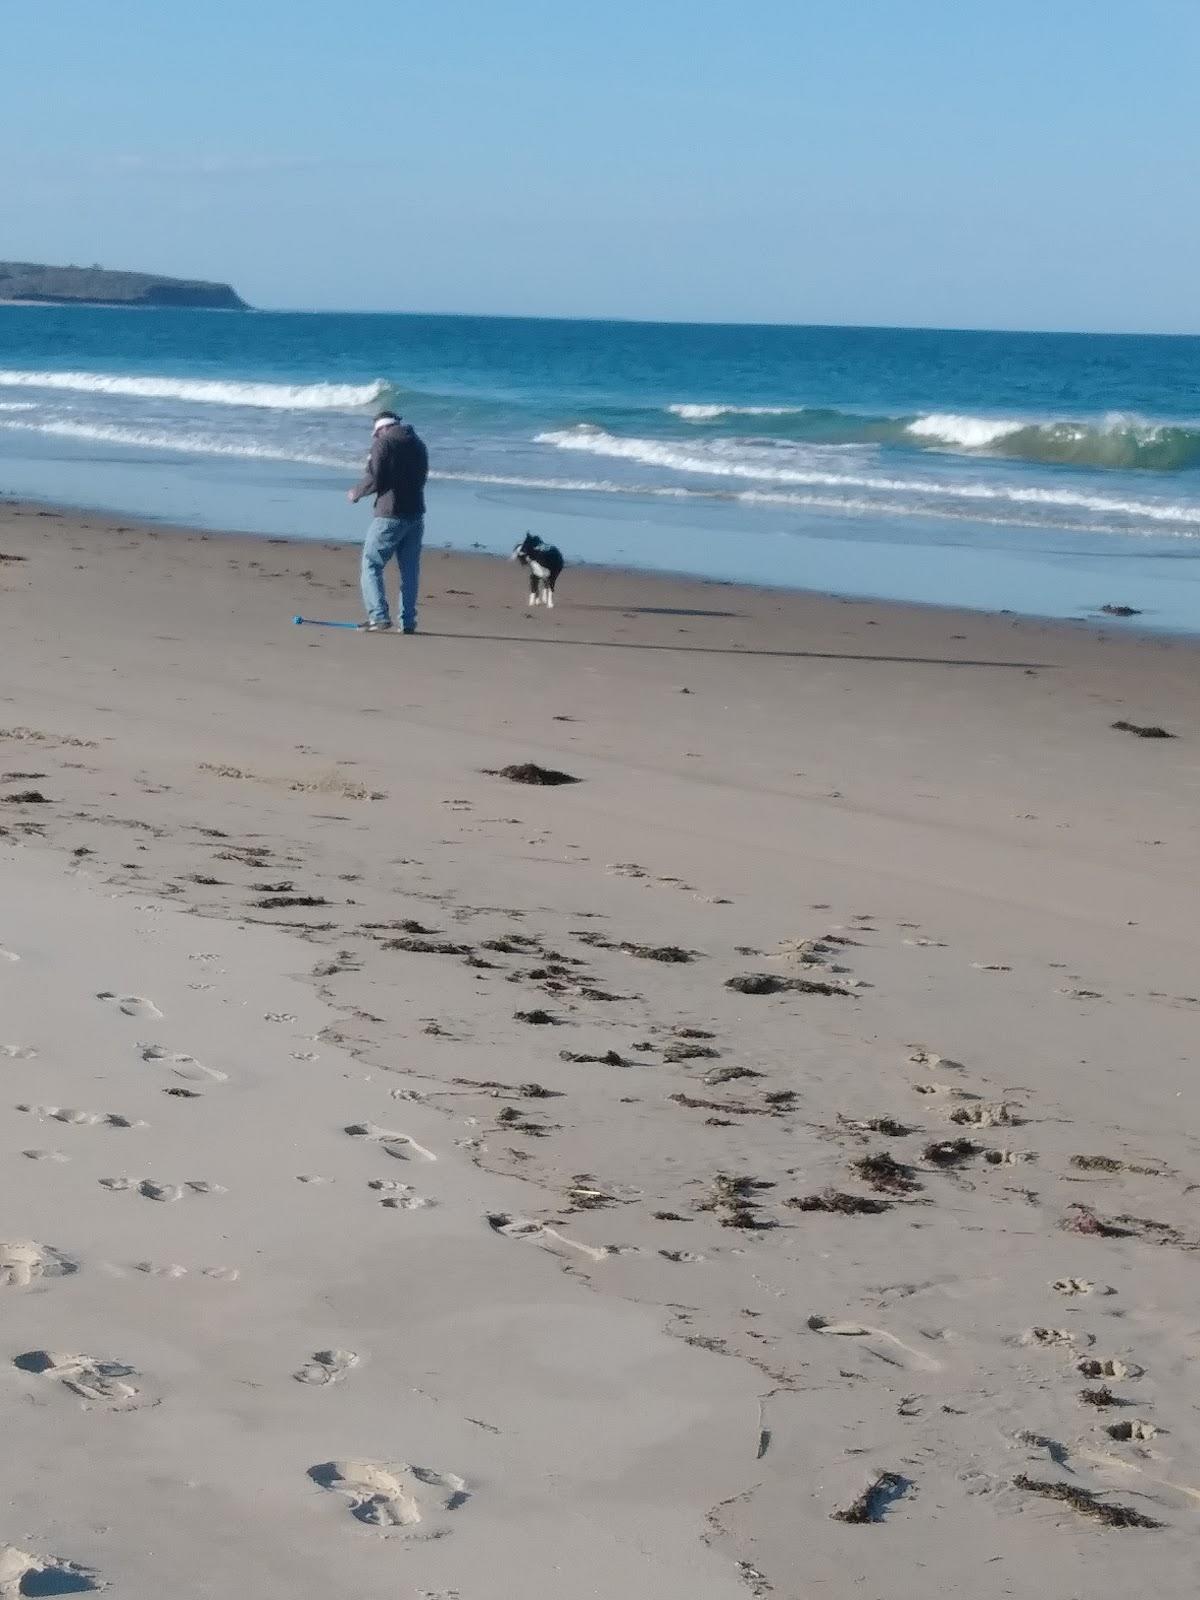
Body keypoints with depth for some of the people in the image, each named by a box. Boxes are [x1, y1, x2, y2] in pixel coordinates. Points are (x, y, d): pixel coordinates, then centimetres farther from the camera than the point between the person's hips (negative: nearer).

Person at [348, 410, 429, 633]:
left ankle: (379, 617, -10)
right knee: (410, 570, 10)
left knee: (372, 565, 0)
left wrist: (356, 492, 6)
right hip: (416, 514, 7)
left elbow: (375, 481, -13)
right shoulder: (418, 445, 13)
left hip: (390, 516, -7)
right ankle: (408, 621, 10)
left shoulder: (382, 443, -7)